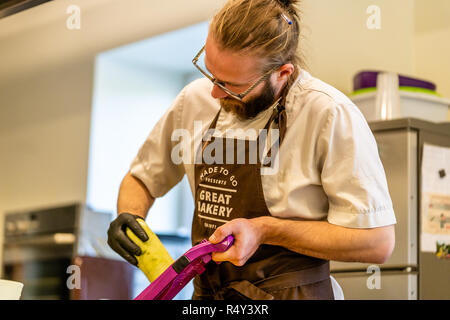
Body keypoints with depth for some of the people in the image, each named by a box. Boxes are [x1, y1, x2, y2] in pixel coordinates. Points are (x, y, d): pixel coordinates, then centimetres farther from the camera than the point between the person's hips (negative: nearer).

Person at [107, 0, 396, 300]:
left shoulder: (331, 114, -18)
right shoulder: (196, 99, 0)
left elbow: (377, 241, -17)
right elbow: (142, 177, 16)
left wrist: (264, 230, -21)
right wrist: (128, 217, -6)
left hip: (287, 292, -6)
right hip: (205, 293, 6)